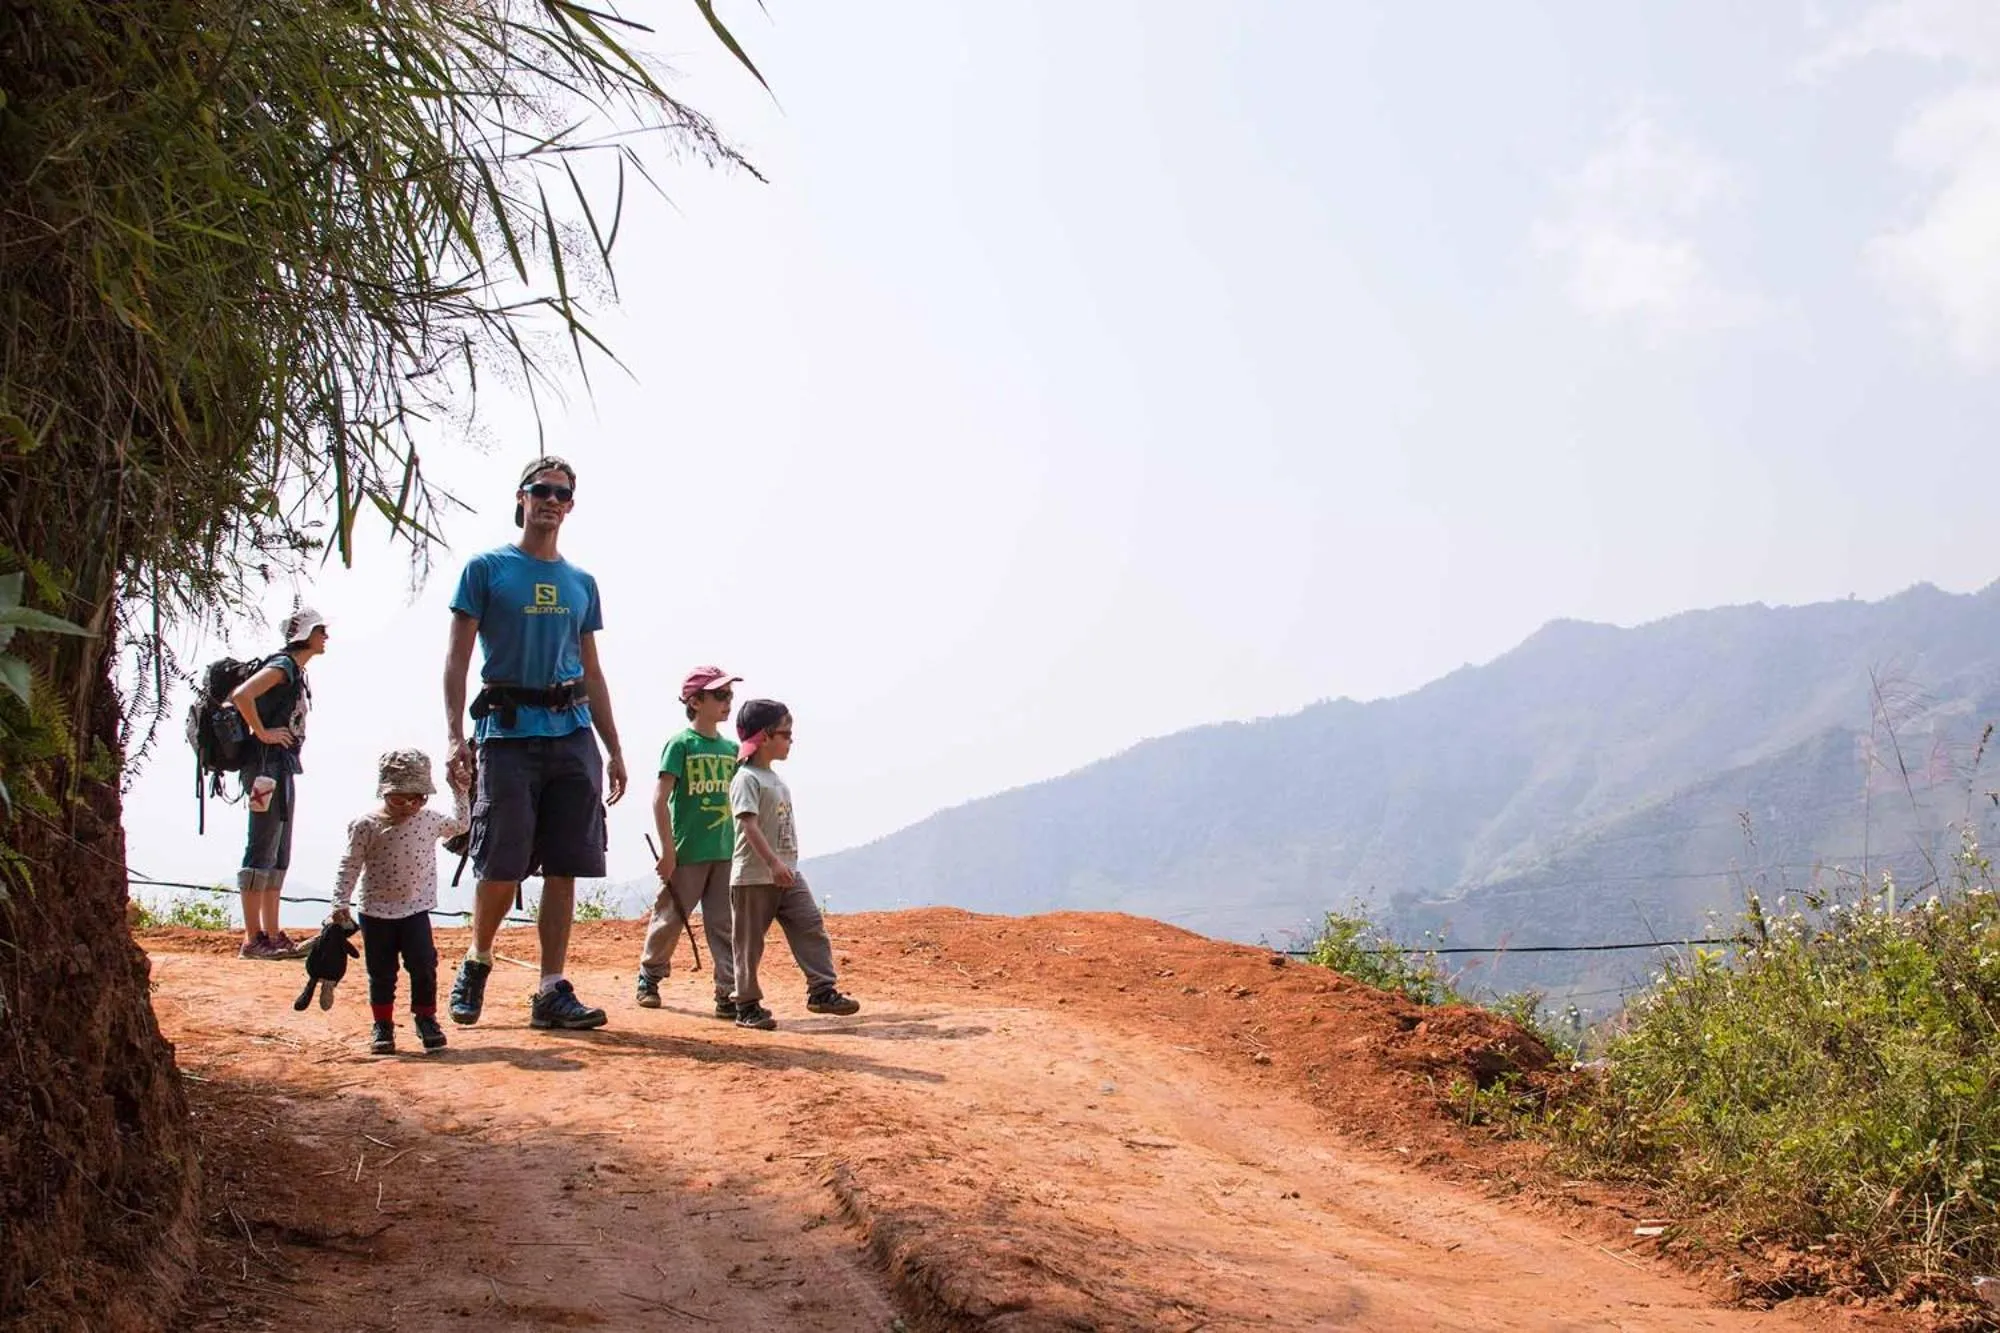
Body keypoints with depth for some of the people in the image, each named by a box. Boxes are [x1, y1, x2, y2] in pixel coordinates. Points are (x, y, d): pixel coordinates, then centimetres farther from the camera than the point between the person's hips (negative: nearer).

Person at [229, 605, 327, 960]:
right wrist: (263, 733, -17)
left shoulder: (297, 672, 17)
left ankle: (272, 935, 14)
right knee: (262, 852, -9)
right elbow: (241, 695, -25)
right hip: (267, 764, -10)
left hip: (283, 767, 10)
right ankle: (253, 939, -8)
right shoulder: (283, 665, -11)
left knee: (279, 855, 11)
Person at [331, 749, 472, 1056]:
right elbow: (350, 866, -5)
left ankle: (425, 1018, 12)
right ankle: (382, 1024, 20)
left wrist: (460, 792, 13)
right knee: (381, 972, 7)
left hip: (415, 911, 2)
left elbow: (460, 824, 20)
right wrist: (341, 903, -9)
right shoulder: (366, 826, -10)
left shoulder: (430, 820, -1)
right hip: (376, 913, -1)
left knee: (424, 965, -4)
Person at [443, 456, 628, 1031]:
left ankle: (552, 990, 3)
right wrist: (456, 736, -11)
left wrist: (614, 749, 15)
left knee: (564, 868, -1)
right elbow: (458, 658, 0)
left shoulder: (581, 584, 18)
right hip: (508, 731, -4)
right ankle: (476, 962, 19)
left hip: (572, 733, 4)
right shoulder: (487, 569, 5)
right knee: (502, 865, -5)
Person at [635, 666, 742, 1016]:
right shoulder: (680, 744, -7)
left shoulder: (731, 749, 10)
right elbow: (660, 798, -11)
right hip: (686, 853, -5)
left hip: (725, 853, 5)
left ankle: (728, 993, 1)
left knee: (725, 925, 1)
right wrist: (667, 849, -15)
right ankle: (649, 978, 28)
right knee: (670, 918, 8)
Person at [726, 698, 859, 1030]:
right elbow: (749, 825, -23)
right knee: (749, 942, 2)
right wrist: (774, 863, -31)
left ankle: (822, 991, -1)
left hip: (786, 874, 8)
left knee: (811, 927, -1)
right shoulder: (746, 779, -13)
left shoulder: (777, 780, 16)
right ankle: (747, 1006, 9)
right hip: (753, 877, -8)